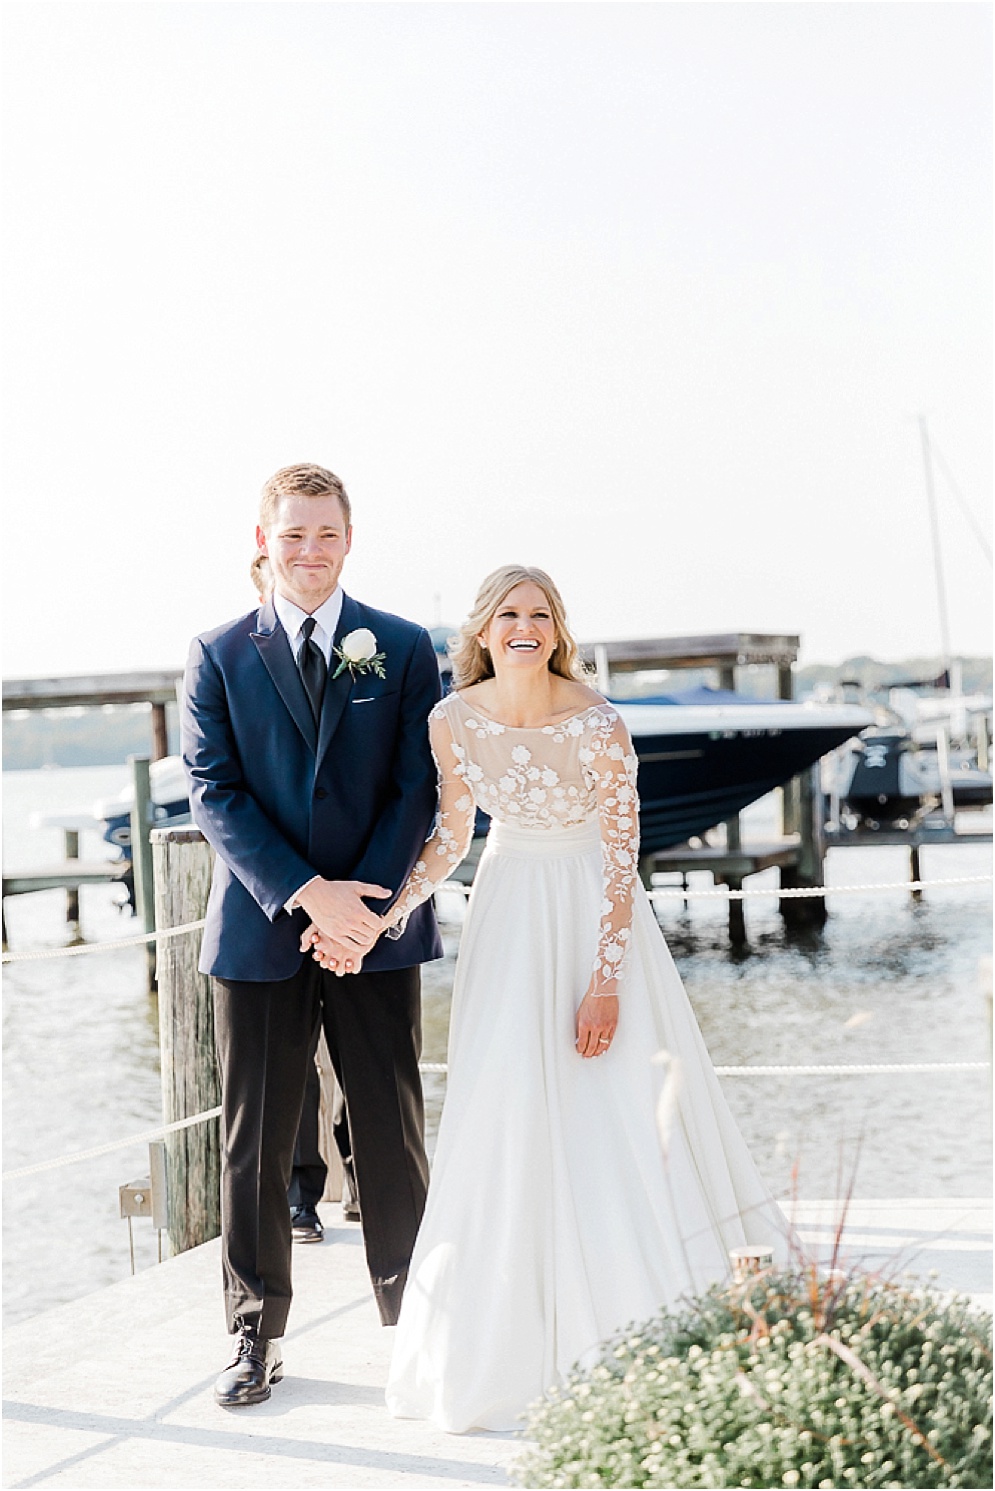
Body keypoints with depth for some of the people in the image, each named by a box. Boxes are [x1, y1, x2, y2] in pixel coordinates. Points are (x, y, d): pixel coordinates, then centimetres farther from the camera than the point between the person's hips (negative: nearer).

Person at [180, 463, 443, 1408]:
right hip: (259, 933, 0)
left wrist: (364, 907, -12)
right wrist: (307, 895, -15)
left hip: (377, 928, 0)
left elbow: (416, 788, 0)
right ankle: (256, 1339, 17)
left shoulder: (403, 648, 5)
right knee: (253, 1144, 6)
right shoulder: (218, 657, 4)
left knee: (393, 1136, 7)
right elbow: (214, 795, -4)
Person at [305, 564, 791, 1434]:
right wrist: (376, 920, -6)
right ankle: (511, 1340, 13)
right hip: (511, 913, 3)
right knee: (507, 1108, 0)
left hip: (595, 912, -2)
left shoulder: (598, 725, -19)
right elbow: (450, 840, 3)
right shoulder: (453, 722, -10)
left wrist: (606, 978, -17)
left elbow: (622, 856, -14)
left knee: (625, 1103, -4)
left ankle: (649, 1323, 13)